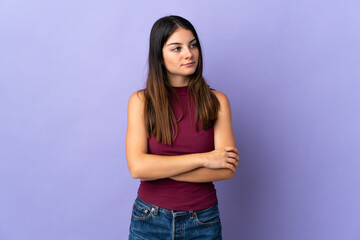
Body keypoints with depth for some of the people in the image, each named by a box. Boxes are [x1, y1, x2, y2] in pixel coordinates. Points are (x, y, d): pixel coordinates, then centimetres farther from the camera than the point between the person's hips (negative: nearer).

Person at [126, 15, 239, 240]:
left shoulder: (216, 101, -3)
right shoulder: (141, 101, -5)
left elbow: (227, 170, -12)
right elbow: (136, 166, -16)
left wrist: (157, 168, -15)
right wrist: (203, 158, -18)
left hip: (202, 222, 1)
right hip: (149, 221, 0)